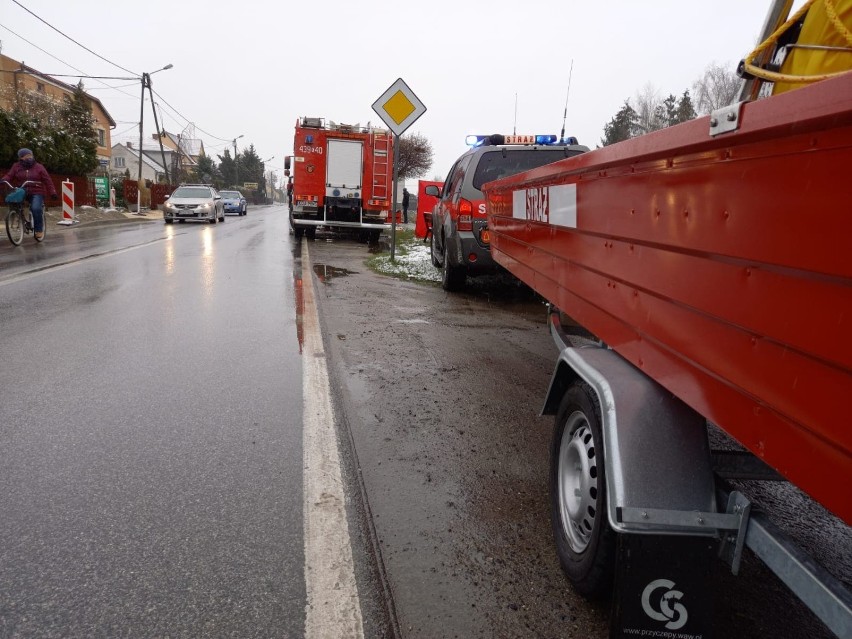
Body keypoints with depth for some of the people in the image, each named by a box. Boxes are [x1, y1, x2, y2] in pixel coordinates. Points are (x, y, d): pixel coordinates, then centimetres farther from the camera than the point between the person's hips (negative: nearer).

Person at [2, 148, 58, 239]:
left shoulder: (38, 167, 3)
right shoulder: (16, 166, 8)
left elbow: (47, 180, 1)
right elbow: (9, 176, 3)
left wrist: (53, 193, -6)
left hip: (36, 193, -4)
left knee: (36, 209, -26)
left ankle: (39, 230, -12)